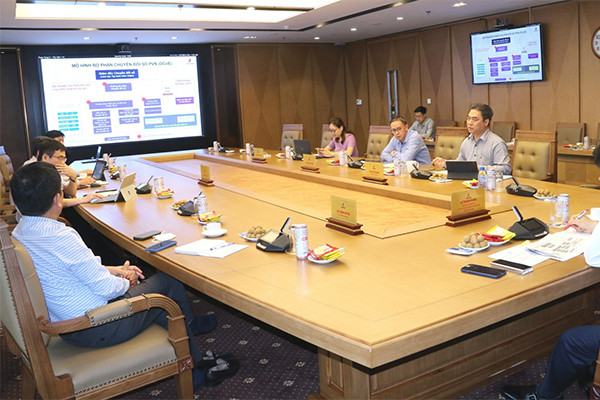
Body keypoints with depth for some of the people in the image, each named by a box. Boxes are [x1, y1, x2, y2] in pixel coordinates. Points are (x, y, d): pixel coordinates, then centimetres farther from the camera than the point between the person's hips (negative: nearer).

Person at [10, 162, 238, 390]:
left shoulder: (18, 234, 1)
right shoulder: (61, 237, -30)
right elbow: (106, 288, -24)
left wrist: (113, 270, 10)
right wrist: (125, 281, -2)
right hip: (96, 329, -10)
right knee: (168, 283, 6)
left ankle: (197, 373, 30)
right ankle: (190, 325, 40)